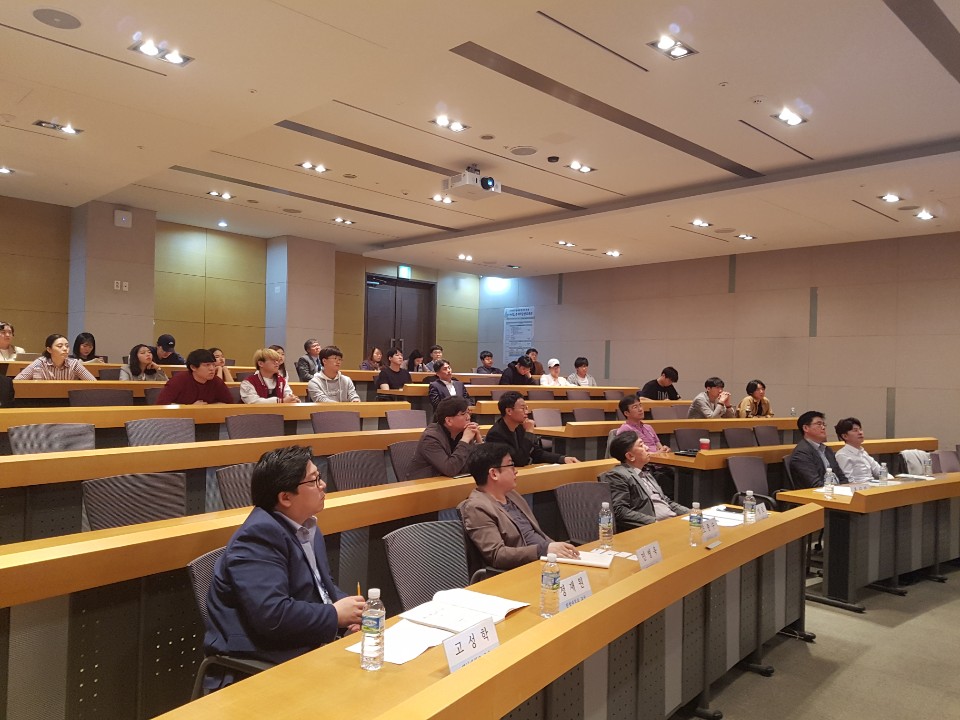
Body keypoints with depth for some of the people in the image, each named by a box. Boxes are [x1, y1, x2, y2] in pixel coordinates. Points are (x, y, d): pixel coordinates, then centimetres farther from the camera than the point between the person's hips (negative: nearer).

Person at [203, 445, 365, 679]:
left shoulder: (306, 527, 9)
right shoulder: (259, 535, -20)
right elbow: (271, 615, -30)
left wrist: (348, 608, -3)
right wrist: (335, 615, -17)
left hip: (312, 642, 9)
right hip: (269, 657, -9)